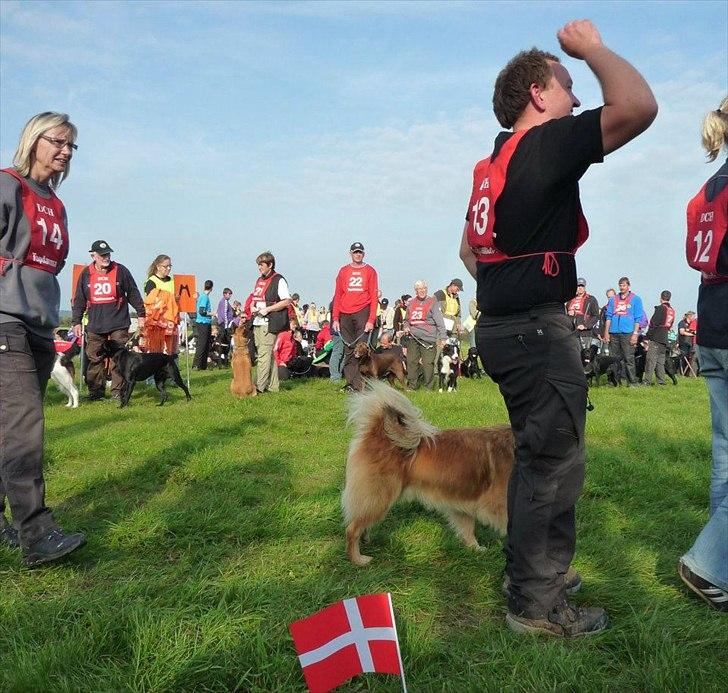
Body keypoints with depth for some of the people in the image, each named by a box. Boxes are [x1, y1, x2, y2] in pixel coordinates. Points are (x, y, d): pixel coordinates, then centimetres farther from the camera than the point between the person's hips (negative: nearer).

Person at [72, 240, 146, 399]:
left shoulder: (120, 270, 2)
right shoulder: (86, 274, 7)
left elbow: (133, 294, 6)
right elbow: (79, 300, 12)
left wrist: (140, 314, 6)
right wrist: (76, 322, 8)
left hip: (119, 325, -2)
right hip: (95, 326, 2)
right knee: (95, 359, 4)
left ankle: (118, 391, 6)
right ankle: (96, 391, 14)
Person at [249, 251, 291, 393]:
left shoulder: (278, 280, -6)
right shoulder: (259, 280, 19)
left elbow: (287, 301, -12)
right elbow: (254, 298, 29)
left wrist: (267, 309, -17)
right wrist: (252, 306, 5)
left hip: (269, 323, -8)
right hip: (257, 323, 8)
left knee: (264, 355, -10)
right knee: (269, 354, 11)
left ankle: (259, 385, -8)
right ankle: (273, 386, 16)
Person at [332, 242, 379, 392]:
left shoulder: (370, 271, 7)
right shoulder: (343, 271, 14)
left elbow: (374, 296, 1)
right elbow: (337, 296, 12)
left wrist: (371, 319, -9)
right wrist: (335, 318, 3)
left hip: (363, 313, -3)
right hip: (345, 315, 3)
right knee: (348, 350, 2)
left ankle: (360, 384, -8)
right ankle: (350, 383, 5)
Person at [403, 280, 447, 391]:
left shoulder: (433, 302, 1)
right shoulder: (411, 303, 16)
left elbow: (439, 322, -3)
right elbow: (407, 320, 28)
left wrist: (443, 338, -10)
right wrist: (406, 327, 6)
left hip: (428, 338, -4)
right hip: (413, 338, 5)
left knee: (428, 363, -6)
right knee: (411, 362, 4)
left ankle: (428, 387, 4)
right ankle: (411, 386, 14)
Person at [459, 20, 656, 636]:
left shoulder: (494, 162, 17)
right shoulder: (547, 144, -11)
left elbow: (469, 249, 23)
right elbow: (639, 106, -24)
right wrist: (591, 47, -8)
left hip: (504, 325, 10)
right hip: (538, 331, -10)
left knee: (537, 457, 20)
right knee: (555, 465, -1)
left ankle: (529, 569, 35)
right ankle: (537, 604, 11)